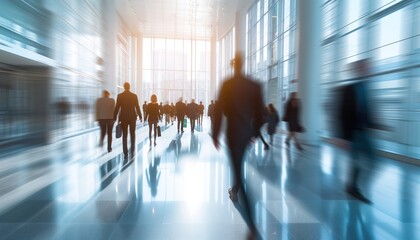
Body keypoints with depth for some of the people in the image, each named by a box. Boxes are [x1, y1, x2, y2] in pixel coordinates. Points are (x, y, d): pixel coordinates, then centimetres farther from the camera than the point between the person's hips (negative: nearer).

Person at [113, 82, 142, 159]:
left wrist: (114, 118, 3)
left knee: (124, 135, 5)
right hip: (132, 117, 0)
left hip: (123, 118, 0)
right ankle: (132, 151, 10)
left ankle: (125, 153, 2)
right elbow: (137, 107, -1)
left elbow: (117, 107, -4)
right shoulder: (134, 95, -3)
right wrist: (140, 117, 8)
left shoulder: (120, 96, -3)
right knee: (132, 135, 12)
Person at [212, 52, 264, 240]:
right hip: (248, 132, 5)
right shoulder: (255, 85, 2)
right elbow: (259, 111, 5)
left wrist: (215, 135, -2)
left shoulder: (227, 84, -8)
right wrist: (255, 132, 17)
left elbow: (218, 111, -10)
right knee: (239, 164, 28)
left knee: (238, 169, -2)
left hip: (233, 132, -5)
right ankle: (234, 191, 50)